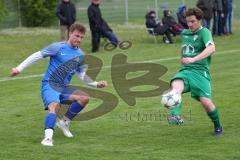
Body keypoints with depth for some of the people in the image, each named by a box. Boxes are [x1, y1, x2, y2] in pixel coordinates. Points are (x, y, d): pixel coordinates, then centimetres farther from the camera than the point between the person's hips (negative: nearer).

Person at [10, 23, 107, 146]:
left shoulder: (80, 55, 9)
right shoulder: (58, 47, -8)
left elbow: (82, 76, 17)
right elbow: (37, 56, -4)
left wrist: (96, 84, 3)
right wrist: (19, 68, -7)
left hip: (64, 88, 6)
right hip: (49, 85, -6)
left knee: (84, 98, -13)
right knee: (55, 106, -31)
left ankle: (65, 122, 5)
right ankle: (48, 137, -42)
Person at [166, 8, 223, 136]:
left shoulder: (204, 32, -4)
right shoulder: (184, 33, 17)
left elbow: (211, 48, -25)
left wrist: (193, 59, -34)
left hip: (200, 71, -4)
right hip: (184, 71, 4)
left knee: (206, 102, -15)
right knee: (176, 85, -31)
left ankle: (217, 126, 14)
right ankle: (175, 116, -49)